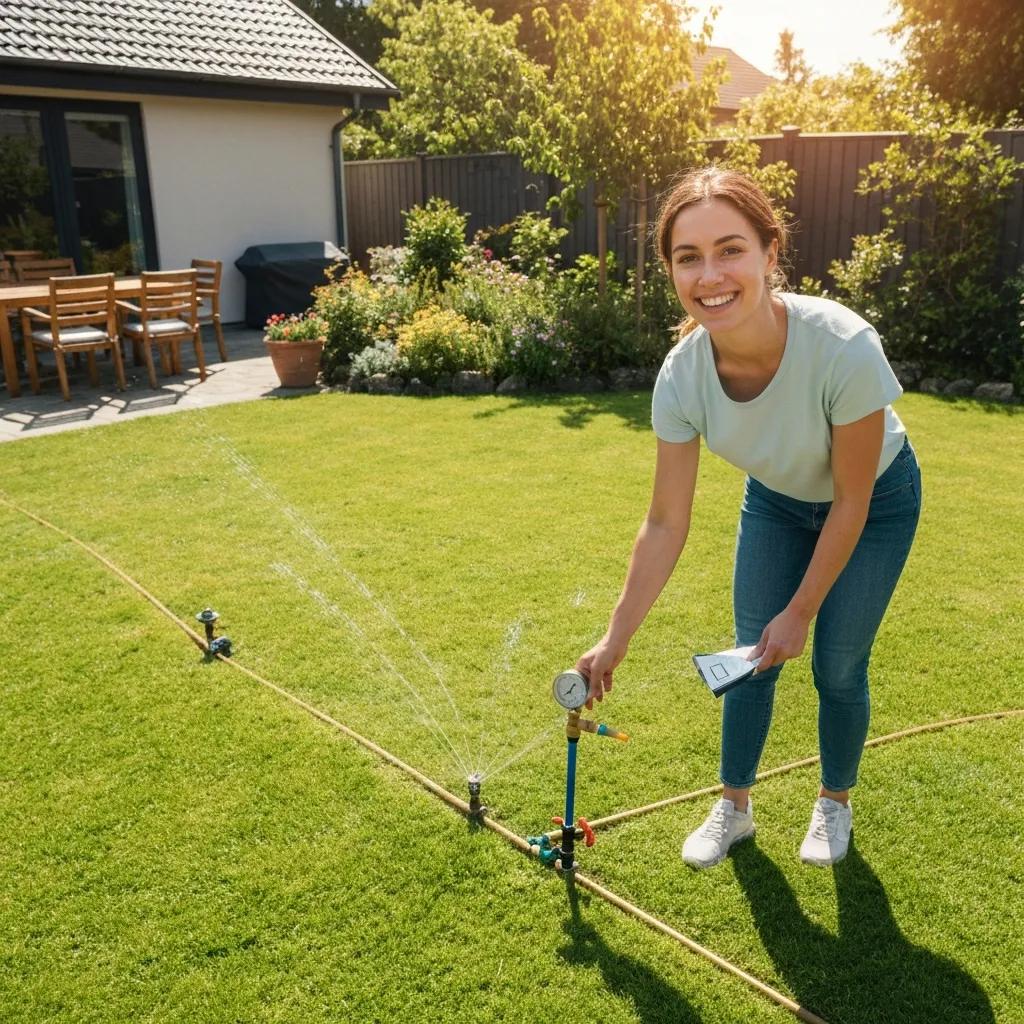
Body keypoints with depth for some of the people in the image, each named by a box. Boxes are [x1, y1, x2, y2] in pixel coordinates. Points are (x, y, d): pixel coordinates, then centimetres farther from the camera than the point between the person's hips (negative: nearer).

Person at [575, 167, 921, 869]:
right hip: (777, 500, 3)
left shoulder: (845, 348, -40)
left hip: (876, 502, -3)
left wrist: (801, 612, -16)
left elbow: (851, 503, -25)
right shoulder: (683, 375, -28)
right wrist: (616, 640, -15)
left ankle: (835, 805, 34)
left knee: (838, 667, 4)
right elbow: (666, 524, -18)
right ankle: (734, 808, 30)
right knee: (750, 658, 7)